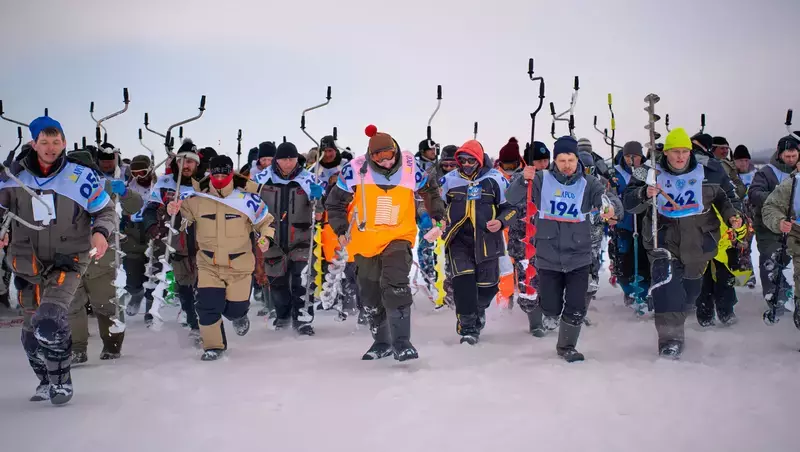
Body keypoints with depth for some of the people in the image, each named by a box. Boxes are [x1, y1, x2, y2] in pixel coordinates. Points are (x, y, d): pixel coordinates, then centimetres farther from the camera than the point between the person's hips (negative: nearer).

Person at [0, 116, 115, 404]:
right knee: (32, 332, 13)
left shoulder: (81, 176, -9)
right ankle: (46, 381, 38)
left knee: (49, 321, -23)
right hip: (28, 264, 4)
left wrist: (100, 232, -18)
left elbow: (106, 211, 1)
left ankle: (61, 382, -1)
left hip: (67, 262, -4)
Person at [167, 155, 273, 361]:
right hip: (208, 264, 1)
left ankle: (238, 316, 46)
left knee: (235, 308, 7)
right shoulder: (196, 198, -6)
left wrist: (265, 236, -14)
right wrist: (173, 210, -14)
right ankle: (213, 346, 11)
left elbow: (265, 220, 3)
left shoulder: (246, 198, -10)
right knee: (208, 304, -9)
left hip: (239, 265, -1)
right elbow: (182, 211, 8)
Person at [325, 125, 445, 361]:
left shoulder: (410, 167, -9)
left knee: (395, 286, -23)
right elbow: (335, 203, 2)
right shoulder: (355, 170, -12)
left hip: (398, 238, -2)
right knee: (371, 296, 12)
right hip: (365, 242, 2)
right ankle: (381, 342, 30)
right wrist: (341, 230, -5)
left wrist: (438, 215, 11)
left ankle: (401, 342, -16)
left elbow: (430, 190, 13)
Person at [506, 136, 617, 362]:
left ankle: (566, 346, 27)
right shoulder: (542, 180, -3)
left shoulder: (588, 183, -2)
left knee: (576, 309, 3)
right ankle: (551, 314, 42)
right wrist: (524, 180, -25)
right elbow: (512, 198, -7)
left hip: (578, 257, 1)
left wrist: (610, 208, -41)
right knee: (551, 307, 4)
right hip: (548, 257, -1)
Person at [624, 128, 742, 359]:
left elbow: (725, 196, 16)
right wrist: (645, 194, -32)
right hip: (664, 242, -2)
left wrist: (732, 214, -2)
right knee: (667, 287, -18)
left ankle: (675, 320, 41)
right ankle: (670, 337, -13)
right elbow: (629, 203, -11)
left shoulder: (709, 173, -1)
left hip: (698, 243, 3)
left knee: (691, 288, 16)